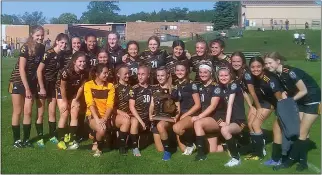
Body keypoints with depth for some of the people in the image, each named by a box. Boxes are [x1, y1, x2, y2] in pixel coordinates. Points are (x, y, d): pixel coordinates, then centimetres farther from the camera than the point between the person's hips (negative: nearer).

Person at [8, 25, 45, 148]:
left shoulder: (42, 48, 0)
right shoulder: (26, 48, -17)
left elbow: (39, 66, 6)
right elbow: (21, 69, -18)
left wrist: (30, 87, 2)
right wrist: (27, 88, -18)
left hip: (31, 82, 5)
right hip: (18, 82, -4)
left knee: (28, 112, 4)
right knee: (17, 111, 3)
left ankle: (26, 139, 15)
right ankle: (16, 140, 14)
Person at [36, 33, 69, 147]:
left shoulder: (62, 55, 3)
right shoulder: (48, 54, -17)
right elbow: (39, 71, -19)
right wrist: (42, 88, -18)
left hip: (53, 85, 6)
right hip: (43, 85, -6)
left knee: (52, 112, 11)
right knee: (41, 113, 2)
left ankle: (52, 136, 22)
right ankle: (40, 138, 11)